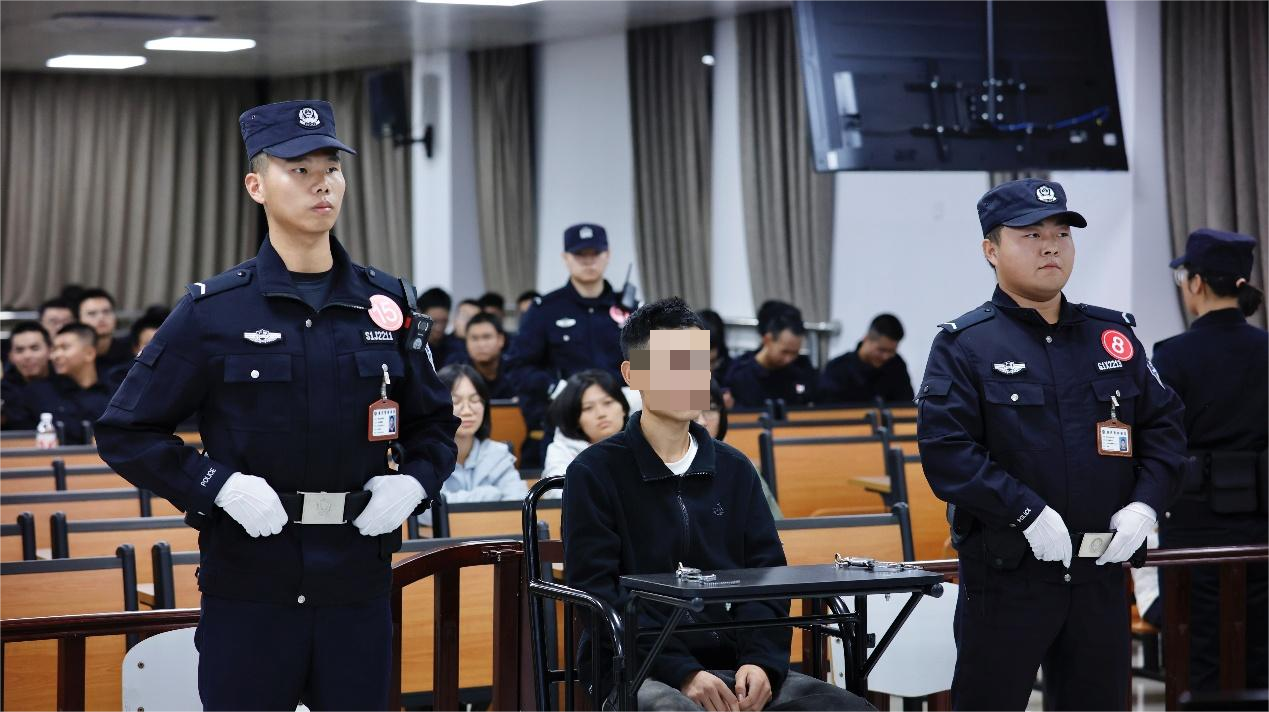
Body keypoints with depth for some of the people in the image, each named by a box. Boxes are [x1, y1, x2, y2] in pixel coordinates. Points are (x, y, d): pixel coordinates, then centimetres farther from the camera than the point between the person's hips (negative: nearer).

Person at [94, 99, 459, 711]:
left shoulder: (386, 303, 6)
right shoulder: (213, 311, -3)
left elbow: (435, 424, 17)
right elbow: (125, 432, -2)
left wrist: (413, 483, -3)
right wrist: (218, 486, -14)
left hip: (359, 583, 3)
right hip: (249, 585, -3)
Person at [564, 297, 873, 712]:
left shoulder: (734, 470, 14)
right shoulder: (594, 473, -1)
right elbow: (596, 592, -8)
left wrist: (761, 661, -10)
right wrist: (683, 673, -18)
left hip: (729, 665, 5)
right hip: (635, 672, -5)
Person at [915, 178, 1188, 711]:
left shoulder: (1112, 334, 11)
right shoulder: (965, 345, -5)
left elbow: (1163, 425, 12)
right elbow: (945, 450, -15)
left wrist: (1145, 505, -5)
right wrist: (1027, 513, -23)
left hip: (1100, 572, 5)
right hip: (1006, 576, -5)